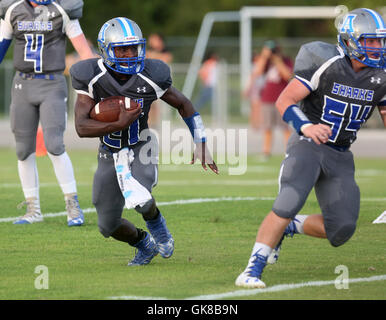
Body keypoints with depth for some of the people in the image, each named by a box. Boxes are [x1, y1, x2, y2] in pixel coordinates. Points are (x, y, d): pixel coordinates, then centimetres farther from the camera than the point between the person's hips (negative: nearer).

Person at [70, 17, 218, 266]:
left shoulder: (150, 78, -17)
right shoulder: (92, 78, -18)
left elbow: (184, 105, 0)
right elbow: (82, 128, -23)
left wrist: (201, 145, -3)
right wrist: (120, 124, -34)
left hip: (141, 151, -2)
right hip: (110, 154, 2)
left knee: (139, 200, -32)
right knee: (108, 227, 9)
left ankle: (157, 224, 5)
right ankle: (145, 245, 42)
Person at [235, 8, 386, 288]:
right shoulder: (327, 64, -15)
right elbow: (285, 101, -13)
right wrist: (306, 127, -31)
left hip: (341, 158, 5)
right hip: (308, 146, -5)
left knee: (341, 230, -6)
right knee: (288, 204, -25)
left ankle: (290, 226, 22)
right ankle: (253, 270, -17)